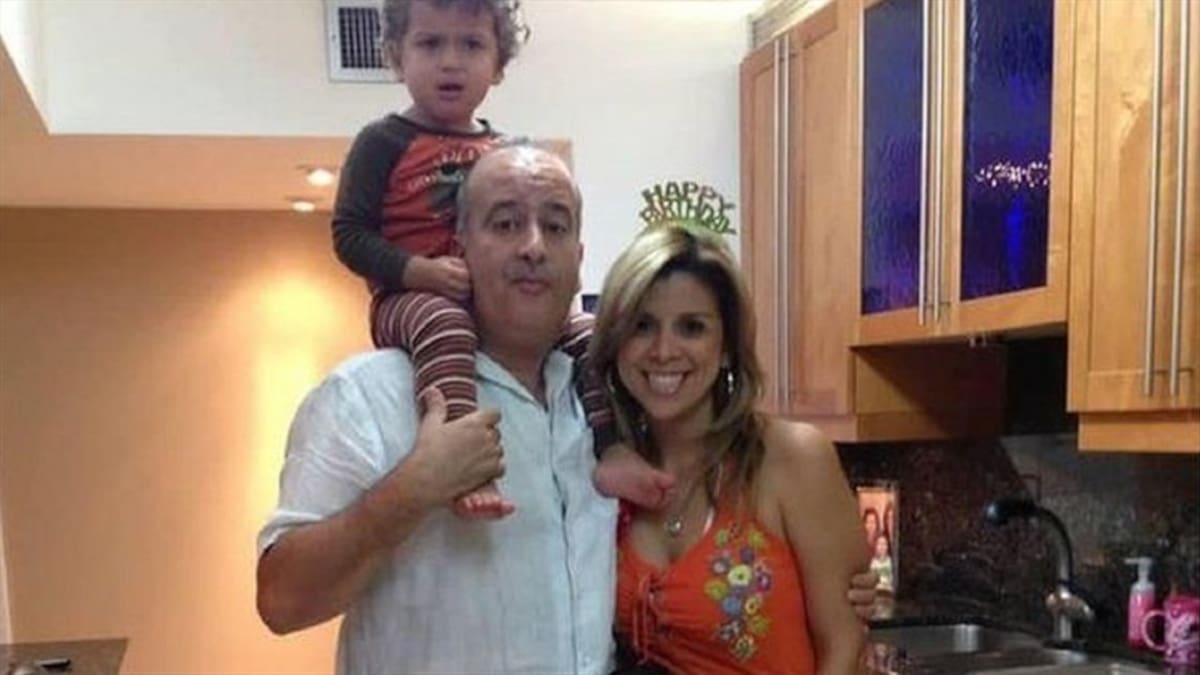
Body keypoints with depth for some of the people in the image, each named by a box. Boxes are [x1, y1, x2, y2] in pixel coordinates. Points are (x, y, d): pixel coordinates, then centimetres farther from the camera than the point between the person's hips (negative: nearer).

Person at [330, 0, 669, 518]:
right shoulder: (384, 142, 0)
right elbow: (350, 233, -7)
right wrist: (420, 270, -23)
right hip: (413, 298, -6)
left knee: (588, 332, -8)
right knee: (444, 324, -39)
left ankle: (609, 451, -9)